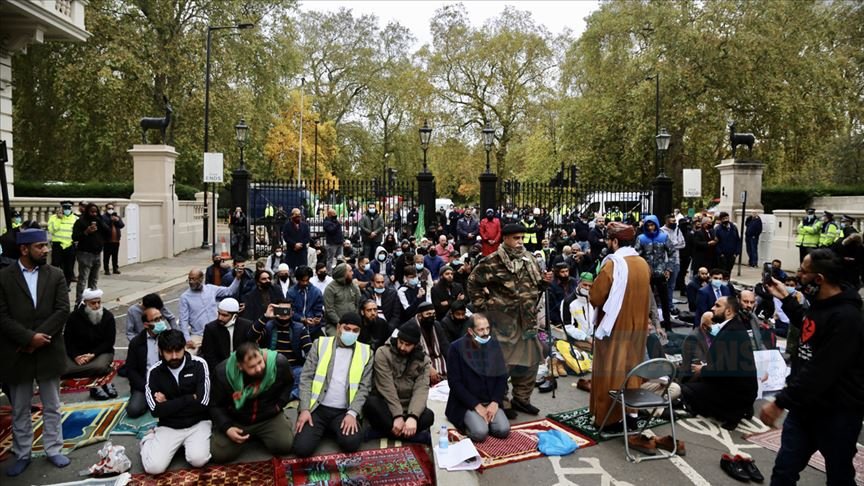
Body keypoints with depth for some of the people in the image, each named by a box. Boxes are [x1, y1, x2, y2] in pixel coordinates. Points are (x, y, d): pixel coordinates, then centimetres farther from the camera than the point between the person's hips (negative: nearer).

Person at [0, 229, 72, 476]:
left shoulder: (56, 275, 1)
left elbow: (62, 311, -6)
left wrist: (38, 338, -15)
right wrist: (29, 337, -18)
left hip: (49, 352, 1)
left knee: (52, 407, 12)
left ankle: (53, 450, 25)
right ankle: (22, 455, 27)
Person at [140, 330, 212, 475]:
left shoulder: (199, 365, -9)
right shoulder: (154, 372, -4)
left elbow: (202, 403, -15)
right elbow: (156, 410, -11)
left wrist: (168, 404, -10)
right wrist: (190, 399, -13)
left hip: (198, 423, -1)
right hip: (169, 427, 1)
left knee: (198, 460, -27)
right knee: (153, 467, -18)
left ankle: (187, 444, 8)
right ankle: (150, 438, 14)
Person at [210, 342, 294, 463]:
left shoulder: (278, 362, -22)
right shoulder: (223, 372, -24)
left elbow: (288, 384, 4)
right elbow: (216, 406, -8)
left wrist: (279, 404, -6)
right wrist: (226, 428, -22)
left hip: (269, 418, 0)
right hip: (235, 421, 0)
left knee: (285, 445, -21)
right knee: (219, 455, -16)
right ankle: (246, 437, 15)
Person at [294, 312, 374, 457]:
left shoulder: (365, 352, 5)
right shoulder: (320, 344, 3)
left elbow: (364, 387, 2)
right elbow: (306, 378, 1)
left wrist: (352, 413, -12)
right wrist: (305, 409, -9)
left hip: (344, 411, 0)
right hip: (317, 408, 0)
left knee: (351, 443, -26)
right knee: (302, 448, -20)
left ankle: (334, 429, 8)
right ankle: (323, 429, 12)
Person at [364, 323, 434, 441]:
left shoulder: (423, 360, -1)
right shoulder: (383, 353, -9)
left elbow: (421, 390, -14)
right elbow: (387, 387, -17)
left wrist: (413, 416, -31)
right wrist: (398, 416, -27)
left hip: (408, 408, 2)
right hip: (386, 405, -1)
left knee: (428, 416, -28)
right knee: (371, 403, -35)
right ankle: (415, 435, -28)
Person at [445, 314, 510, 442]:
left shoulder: (494, 344, 1)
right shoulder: (457, 348, -12)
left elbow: (502, 376, 5)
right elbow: (455, 382, -12)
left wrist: (495, 402, -9)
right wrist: (477, 405, -16)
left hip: (491, 402, 4)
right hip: (467, 403, -4)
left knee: (503, 430, -18)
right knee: (480, 433, -25)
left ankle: (485, 420, 11)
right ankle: (469, 423, 7)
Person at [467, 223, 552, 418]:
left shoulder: (528, 259, 8)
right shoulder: (493, 261, -13)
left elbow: (536, 286, 18)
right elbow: (473, 282, -6)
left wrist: (545, 281, -3)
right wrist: (482, 305, -7)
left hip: (526, 320, 7)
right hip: (502, 319, -7)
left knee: (530, 360, 15)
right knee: (501, 362, 2)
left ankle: (522, 398, 31)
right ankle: (501, 403, 15)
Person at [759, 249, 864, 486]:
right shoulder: (820, 303, 5)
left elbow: (820, 374, -29)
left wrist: (781, 402, -25)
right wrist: (786, 299, 24)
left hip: (837, 412, -8)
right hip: (805, 405, 8)